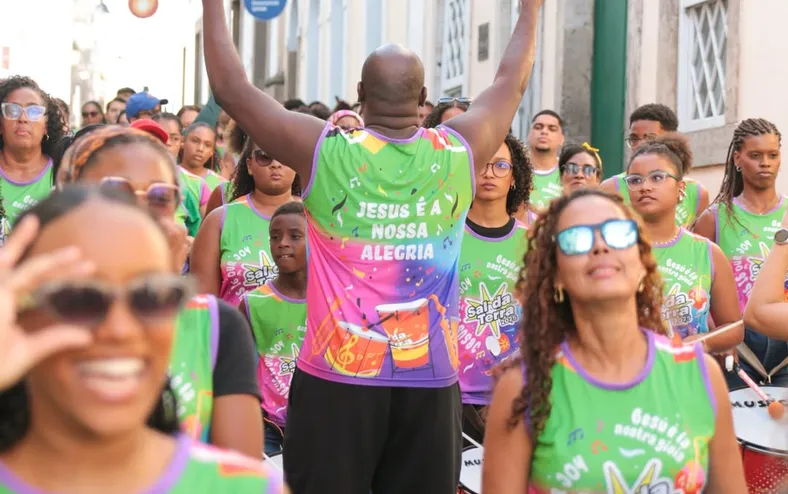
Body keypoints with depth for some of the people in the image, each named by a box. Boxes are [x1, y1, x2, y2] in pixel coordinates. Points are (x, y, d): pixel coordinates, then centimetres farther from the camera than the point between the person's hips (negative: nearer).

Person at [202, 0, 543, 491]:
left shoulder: (324, 149, -8)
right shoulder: (461, 151, -2)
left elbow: (232, 88, 2)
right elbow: (512, 82, 16)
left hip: (336, 379, -2)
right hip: (431, 383, 2)